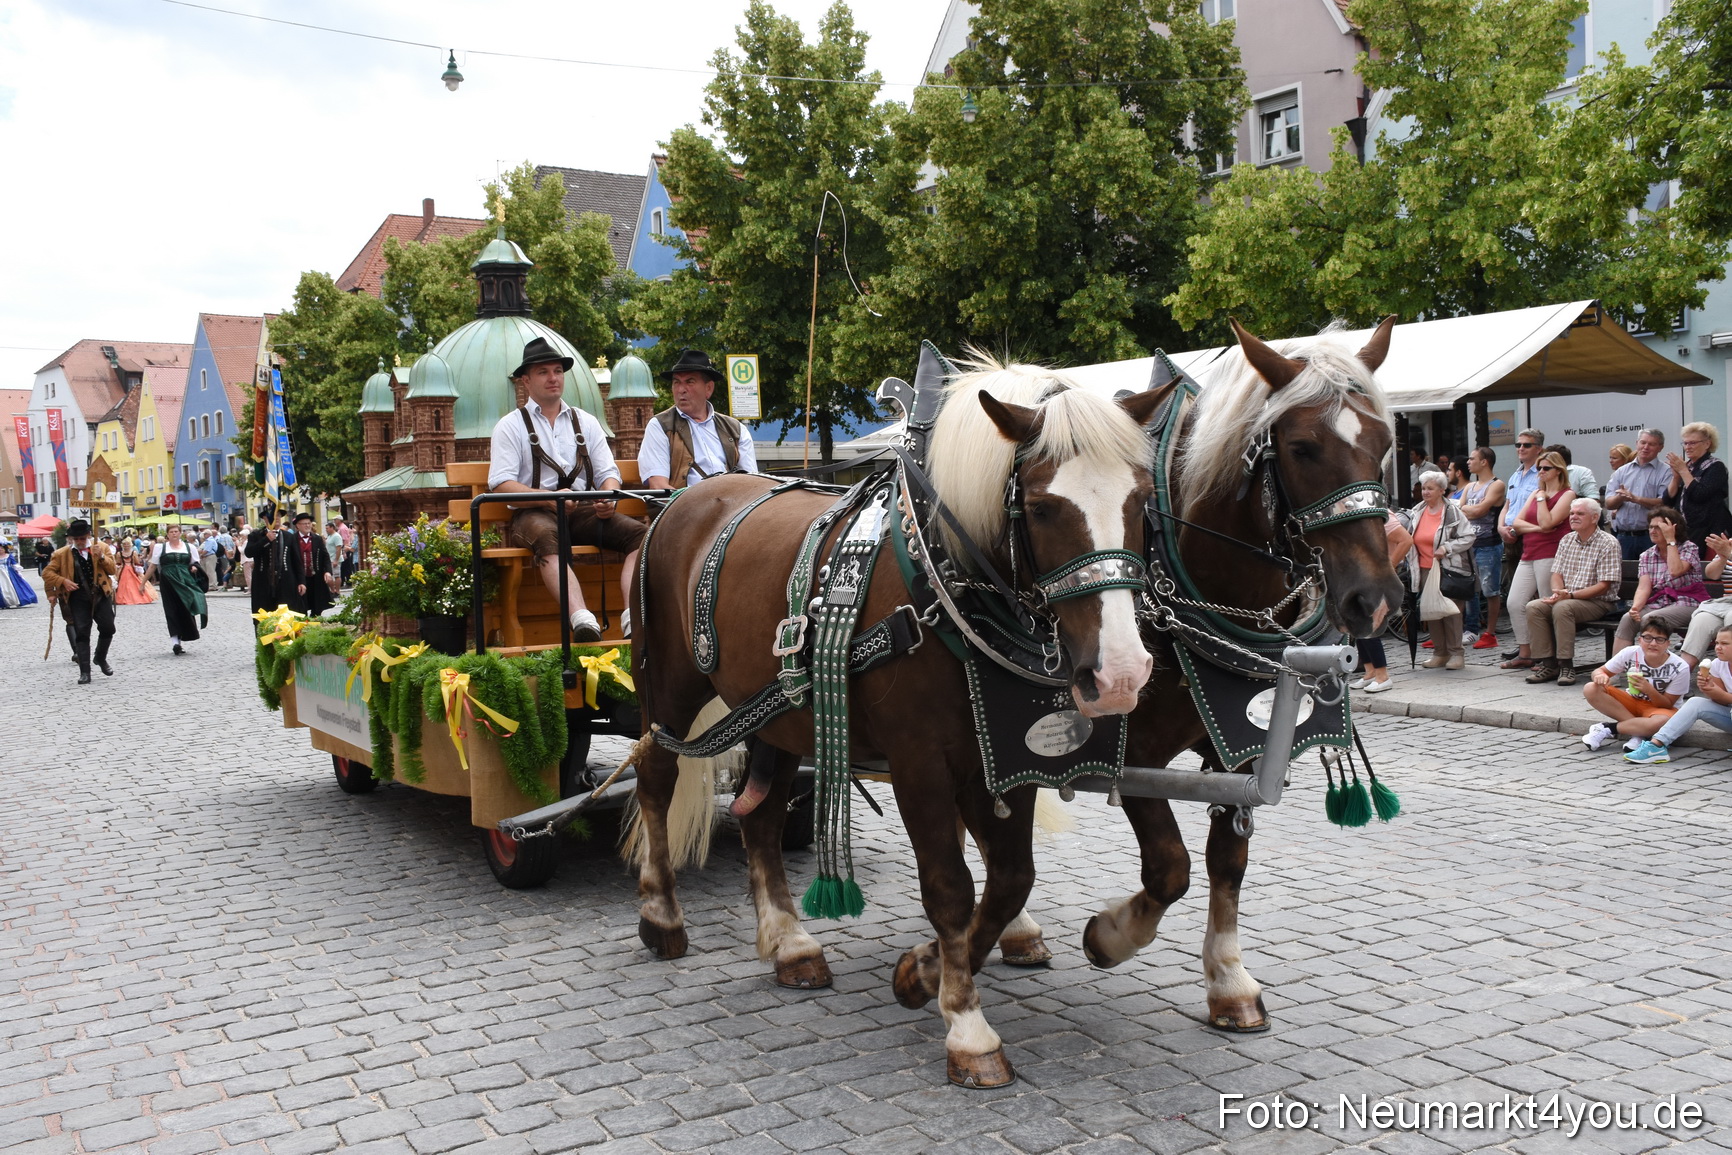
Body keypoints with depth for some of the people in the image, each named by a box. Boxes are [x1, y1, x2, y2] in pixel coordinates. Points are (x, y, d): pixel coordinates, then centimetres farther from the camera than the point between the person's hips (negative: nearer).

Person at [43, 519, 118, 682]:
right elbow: (47, 573, 3)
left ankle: (101, 658, 27)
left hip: (101, 595, 1)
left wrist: (101, 557, -17)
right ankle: (84, 672, -2)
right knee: (81, 633, -4)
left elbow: (112, 569, -1)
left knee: (108, 629, 0)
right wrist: (63, 581, -11)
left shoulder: (102, 547, 5)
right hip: (78, 597, -1)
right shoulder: (62, 554, 3)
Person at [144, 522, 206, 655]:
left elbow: (196, 564, 20)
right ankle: (175, 641, -6)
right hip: (168, 583, -1)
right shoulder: (160, 547, 8)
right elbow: (152, 566, 9)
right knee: (173, 611, -4)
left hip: (186, 582, 1)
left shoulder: (190, 547, 13)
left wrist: (194, 567, -3)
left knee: (185, 609, -6)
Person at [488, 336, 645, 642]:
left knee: (639, 533, -25)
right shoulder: (511, 425, 10)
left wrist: (609, 497, -10)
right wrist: (549, 498, -19)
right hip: (533, 513, -4)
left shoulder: (586, 422, 22)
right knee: (546, 537, -41)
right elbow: (501, 484, -2)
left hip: (584, 511, 4)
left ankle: (634, 615, -42)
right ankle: (581, 618, -57)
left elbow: (608, 472, 15)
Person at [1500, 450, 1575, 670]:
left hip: (1550, 556, -7)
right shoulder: (1536, 493, 19)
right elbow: (1517, 522, 10)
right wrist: (1537, 528, -8)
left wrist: (1542, 498, -6)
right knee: (1514, 603, 1)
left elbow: (1547, 523, -15)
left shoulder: (1567, 495, -2)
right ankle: (1524, 654, 8)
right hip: (1528, 556, 7)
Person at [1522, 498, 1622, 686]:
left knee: (1562, 607, -34)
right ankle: (1548, 663, -18)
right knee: (1533, 607, -20)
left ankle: (1566, 665, -28)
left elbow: (1603, 586, -15)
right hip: (1566, 598, 6)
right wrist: (1557, 592, -12)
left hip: (1598, 602, -6)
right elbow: (1557, 573, 11)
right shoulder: (1567, 540, 13)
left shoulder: (1608, 543, -8)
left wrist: (1570, 595, -23)